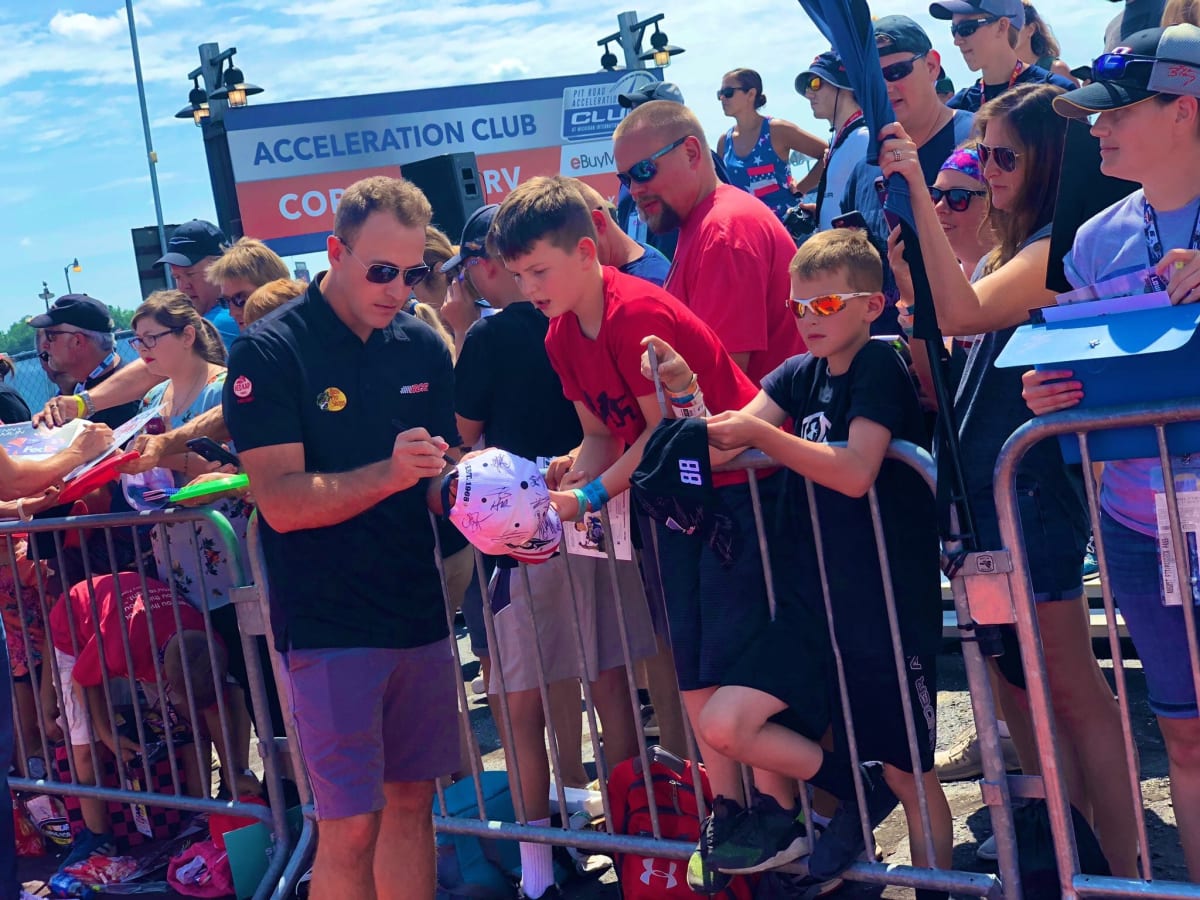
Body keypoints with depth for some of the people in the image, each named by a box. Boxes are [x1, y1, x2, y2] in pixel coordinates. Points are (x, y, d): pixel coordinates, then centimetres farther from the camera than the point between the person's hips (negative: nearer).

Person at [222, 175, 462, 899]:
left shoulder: (424, 348, 7)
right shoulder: (271, 352, -9)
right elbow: (281, 502, -16)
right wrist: (388, 474, -29)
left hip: (420, 615, 5)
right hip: (328, 623, -5)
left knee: (411, 800, 11)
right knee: (351, 826, -2)